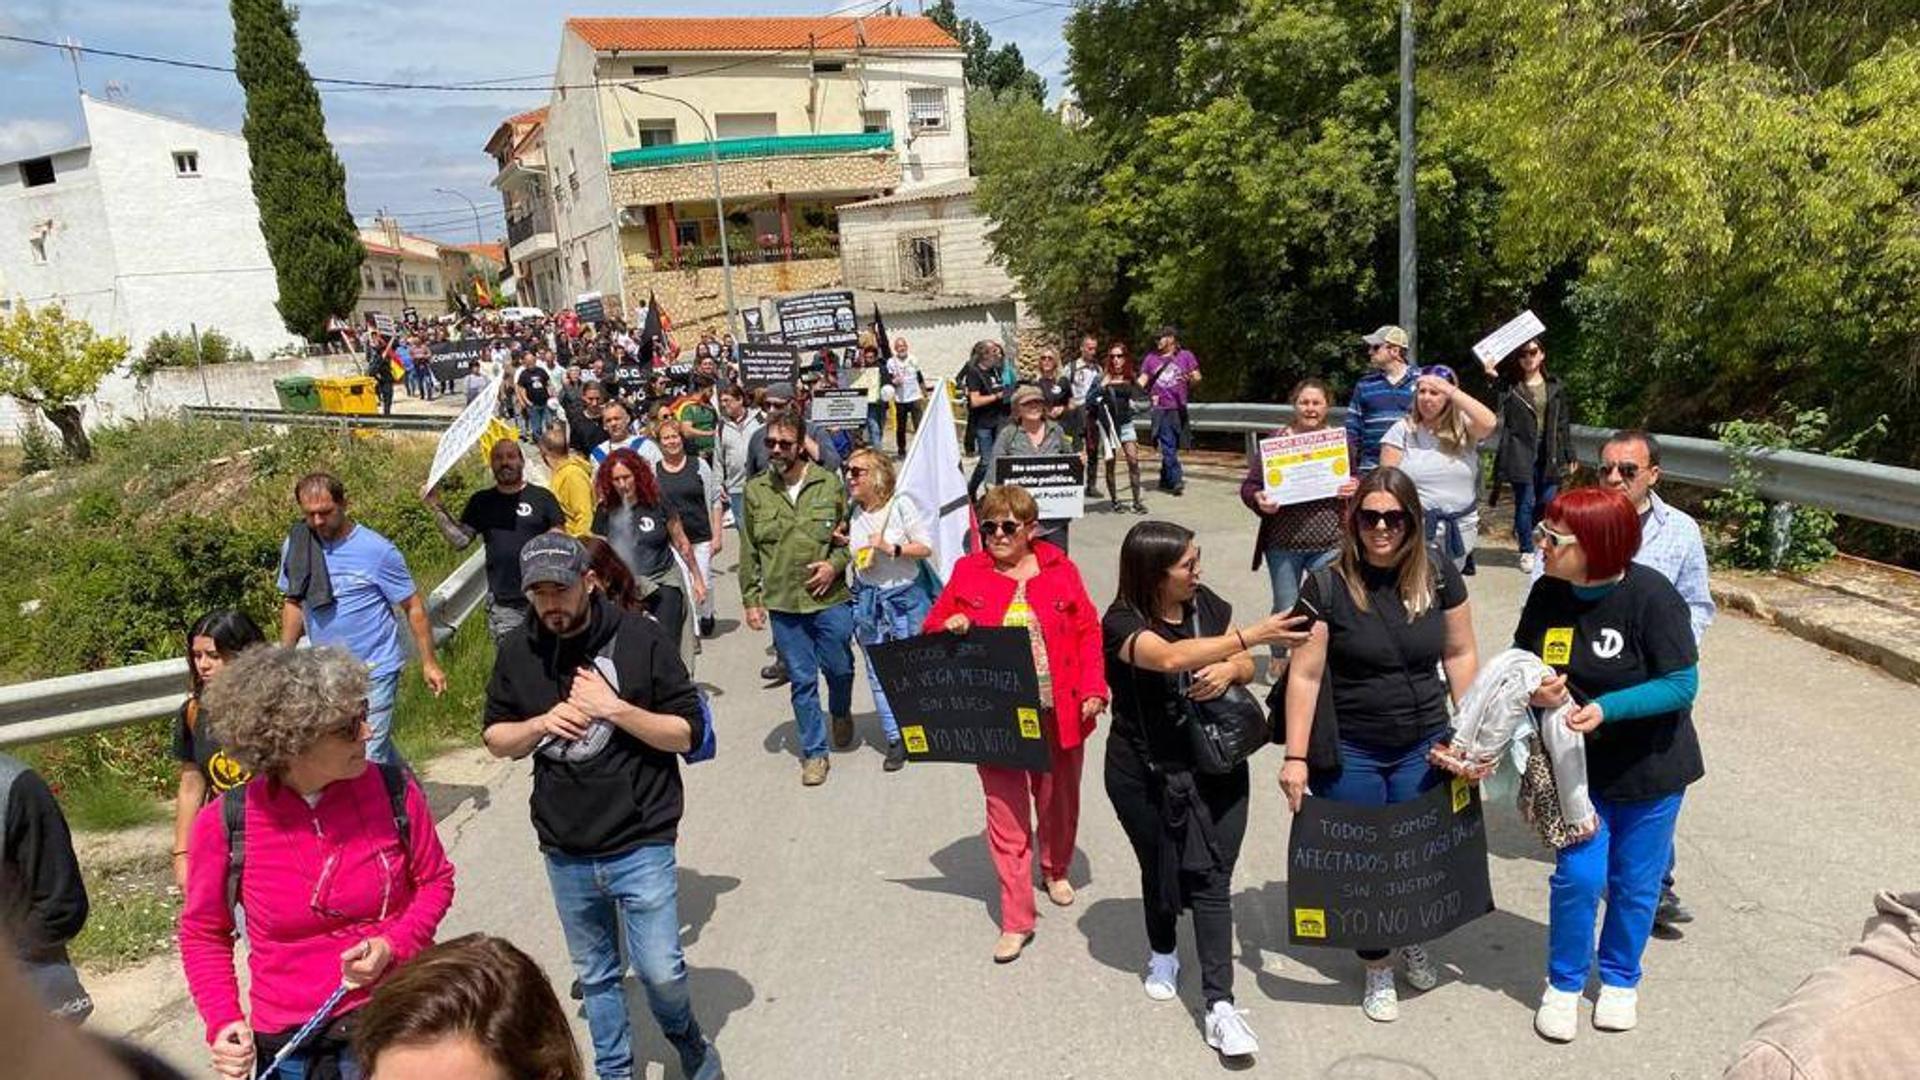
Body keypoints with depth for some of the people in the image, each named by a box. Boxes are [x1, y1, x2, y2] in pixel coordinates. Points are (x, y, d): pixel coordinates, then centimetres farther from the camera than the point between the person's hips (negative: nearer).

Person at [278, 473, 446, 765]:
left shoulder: (377, 550, -12)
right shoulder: (295, 546, 2)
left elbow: (413, 607, -8)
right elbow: (293, 602, 15)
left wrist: (428, 664, -9)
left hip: (374, 672, -5)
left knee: (370, 760, -6)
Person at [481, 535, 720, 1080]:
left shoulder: (641, 639, -11)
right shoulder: (517, 653, 1)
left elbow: (688, 732, -8)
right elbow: (495, 739, 9)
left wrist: (613, 708, -21)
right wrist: (542, 723, -11)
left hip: (641, 844, -3)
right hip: (565, 853, 3)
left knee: (661, 971, 0)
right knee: (595, 975, 17)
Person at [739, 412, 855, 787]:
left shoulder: (829, 484, -2)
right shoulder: (755, 491, 2)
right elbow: (749, 552, 7)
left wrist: (835, 564, -11)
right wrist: (751, 599, 5)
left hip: (831, 599, -1)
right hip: (782, 603, 1)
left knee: (839, 667, 12)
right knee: (801, 680, 7)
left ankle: (841, 713, 45)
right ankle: (814, 752, 21)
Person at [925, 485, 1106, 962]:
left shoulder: (1059, 569, 0)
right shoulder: (968, 572, 0)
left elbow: (1088, 632, 0)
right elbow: (932, 628, 6)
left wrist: (1092, 690, -10)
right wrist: (950, 628, -17)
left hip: (1058, 714, 1)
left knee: (1059, 801, 19)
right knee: (1006, 815, 1)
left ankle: (1055, 871, 48)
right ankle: (1016, 920, 12)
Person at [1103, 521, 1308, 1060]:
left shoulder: (1207, 603, -4)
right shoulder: (1122, 621, -19)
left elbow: (1246, 667, 8)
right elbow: (1169, 657, -40)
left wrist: (1230, 669, -17)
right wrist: (1253, 635, -43)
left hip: (1216, 766, 2)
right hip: (1145, 774, -2)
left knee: (1212, 881, -1)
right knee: (1161, 872, 16)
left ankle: (1220, 1007, 4)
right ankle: (1162, 953, 45)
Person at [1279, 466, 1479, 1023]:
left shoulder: (1439, 575, -5)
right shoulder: (1327, 586, -14)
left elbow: (1461, 654, 5)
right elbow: (1305, 674, -14)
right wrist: (1296, 757, -15)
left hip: (1423, 748, 3)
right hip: (1349, 753, -2)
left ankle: (1413, 939, 45)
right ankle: (1377, 968, 32)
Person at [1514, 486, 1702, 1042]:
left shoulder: (1651, 596, -21)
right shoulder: (1547, 593, -9)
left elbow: (1683, 683, -18)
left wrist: (1607, 709, -30)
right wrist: (1535, 689, -21)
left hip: (1648, 769, -2)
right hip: (1576, 766, 2)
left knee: (1634, 882, 13)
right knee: (1578, 875, -2)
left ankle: (1620, 979, 38)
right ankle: (1563, 983, 21)